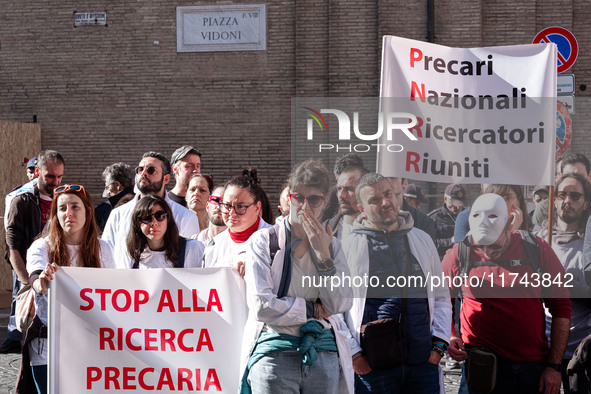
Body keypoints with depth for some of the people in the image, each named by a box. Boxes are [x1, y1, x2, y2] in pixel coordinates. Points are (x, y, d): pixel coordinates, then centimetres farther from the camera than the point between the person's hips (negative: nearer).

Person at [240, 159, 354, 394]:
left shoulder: (331, 245, 13)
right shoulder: (264, 241, 1)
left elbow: (339, 304, 1)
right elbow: (262, 307, -9)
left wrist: (323, 253, -5)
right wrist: (313, 308, -2)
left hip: (324, 356, 3)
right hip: (274, 354, -3)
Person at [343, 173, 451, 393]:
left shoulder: (421, 240, 13)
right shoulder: (348, 247, 2)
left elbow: (441, 298, 17)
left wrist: (439, 344, 6)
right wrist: (353, 354, -6)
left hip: (423, 363, 3)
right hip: (372, 366, -3)